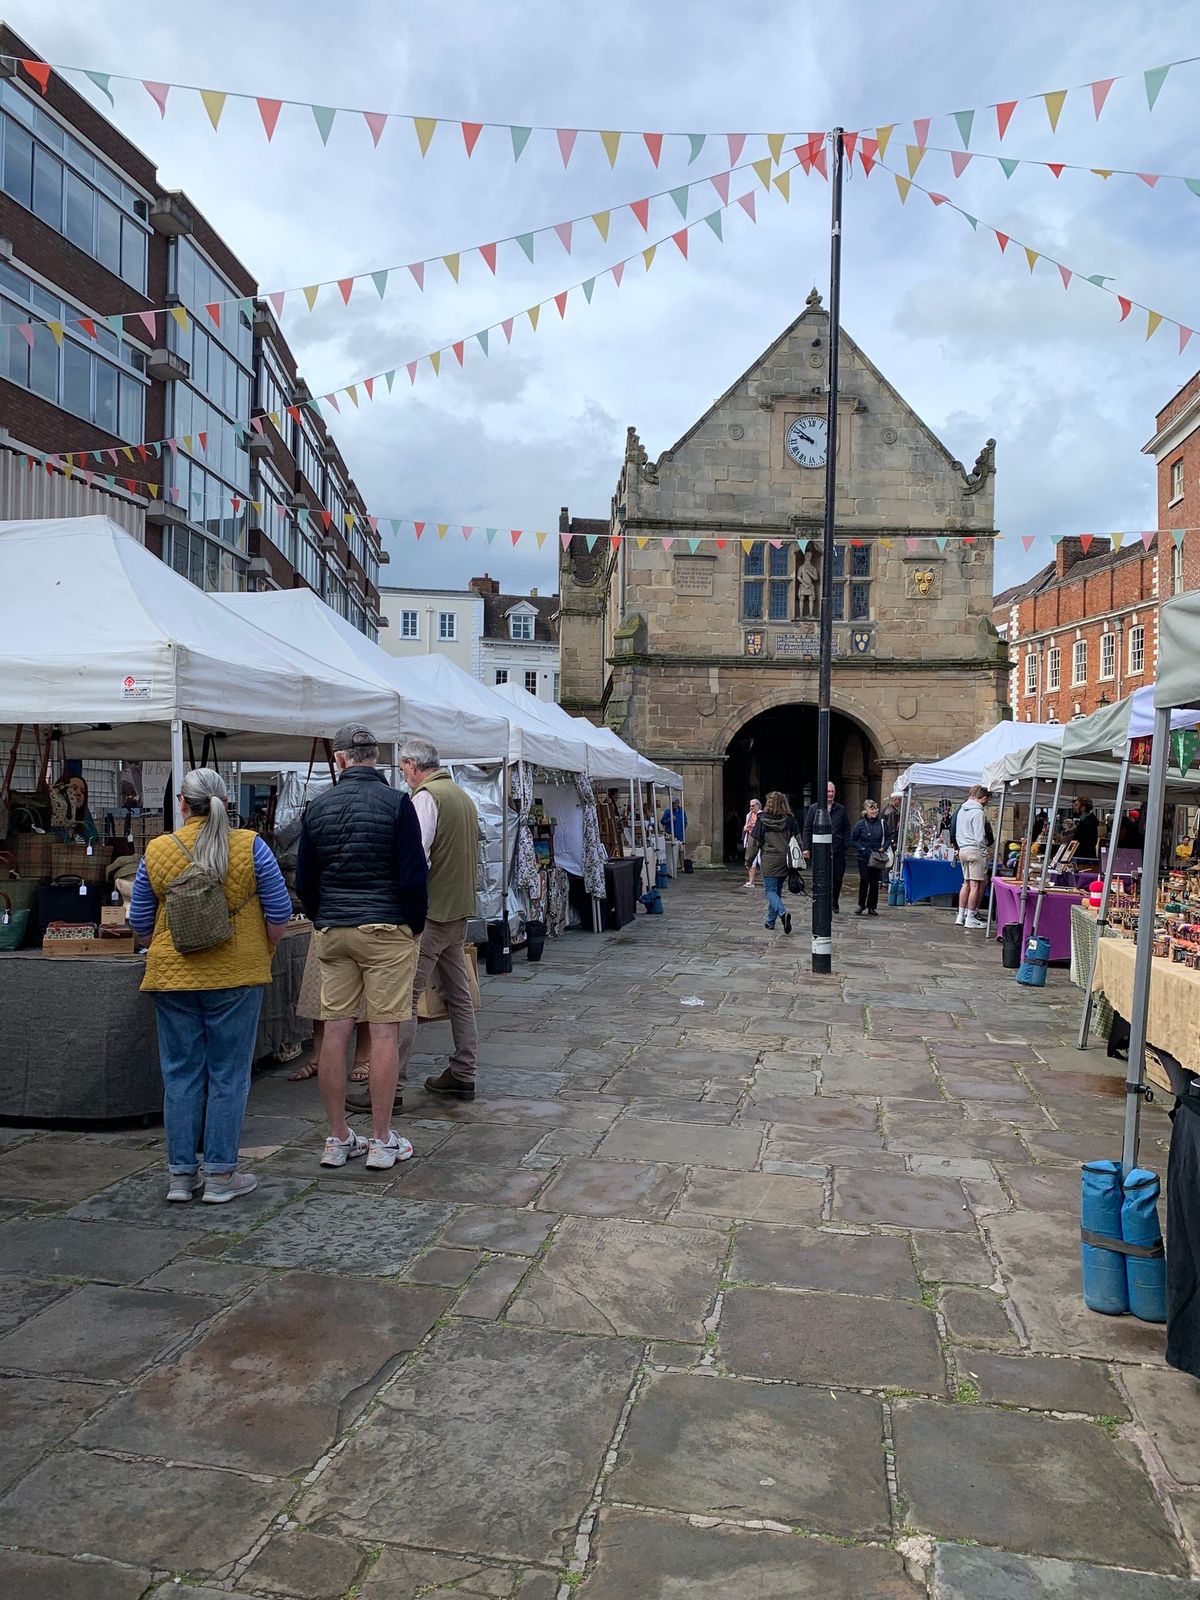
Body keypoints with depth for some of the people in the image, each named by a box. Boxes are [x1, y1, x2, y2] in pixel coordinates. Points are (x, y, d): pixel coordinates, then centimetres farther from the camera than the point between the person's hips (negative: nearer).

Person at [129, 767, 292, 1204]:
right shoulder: (250, 846, -5)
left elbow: (140, 920, 8)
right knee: (228, 1075, 6)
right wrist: (265, 951, 14)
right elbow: (279, 912, -3)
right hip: (236, 975, -2)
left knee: (181, 1074, 11)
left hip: (172, 975, 2)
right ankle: (220, 1175, 11)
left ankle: (181, 1174, 17)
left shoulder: (157, 850, -1)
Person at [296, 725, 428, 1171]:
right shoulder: (396, 803, -7)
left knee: (335, 1030, 7)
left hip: (332, 932, 4)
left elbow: (303, 881, 9)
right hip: (388, 932, -4)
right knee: (384, 1033, 1)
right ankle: (382, 1141, 6)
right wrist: (415, 927, 2)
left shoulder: (318, 806, 5)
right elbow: (414, 876, -11)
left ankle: (338, 1139, 16)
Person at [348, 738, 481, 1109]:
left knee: (405, 998, -7)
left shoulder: (426, 796, -12)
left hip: (430, 911, -9)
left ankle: (391, 1086, -6)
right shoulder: (464, 796, 15)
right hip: (460, 910, 9)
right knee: (459, 994, 15)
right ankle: (463, 1075, 23)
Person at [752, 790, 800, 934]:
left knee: (770, 890, 0)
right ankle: (771, 920, 23)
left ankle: (783, 913, -25)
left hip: (769, 860, -4)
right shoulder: (790, 820, -1)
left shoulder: (762, 820, -8)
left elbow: (755, 842, -4)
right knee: (777, 890, 16)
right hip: (785, 861, 4)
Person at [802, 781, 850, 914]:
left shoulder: (841, 809, 8)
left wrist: (845, 845, -2)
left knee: (837, 878, 5)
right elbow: (807, 829, 4)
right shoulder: (813, 808, 5)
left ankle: (835, 903, 25)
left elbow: (847, 829, 10)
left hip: (837, 850, 1)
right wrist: (806, 848, -3)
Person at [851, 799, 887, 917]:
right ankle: (861, 905, 5)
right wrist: (863, 850, -9)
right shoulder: (860, 824, -3)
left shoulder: (882, 823, 3)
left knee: (875, 882, 3)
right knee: (864, 880, -8)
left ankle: (872, 907, 11)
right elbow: (853, 840, 2)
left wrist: (883, 848, -7)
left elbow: (887, 839, 11)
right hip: (863, 857, -2)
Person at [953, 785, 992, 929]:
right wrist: (984, 854, -8)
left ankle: (961, 915, 16)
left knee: (966, 883, 14)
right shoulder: (978, 812, -13)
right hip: (975, 850, -8)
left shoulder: (962, 810, 13)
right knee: (975, 885, -3)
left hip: (962, 850, 8)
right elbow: (980, 837, -15)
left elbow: (956, 833, 18)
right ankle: (970, 918, -1)